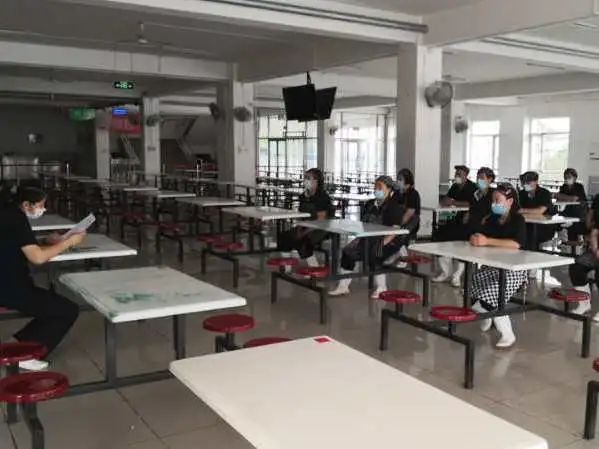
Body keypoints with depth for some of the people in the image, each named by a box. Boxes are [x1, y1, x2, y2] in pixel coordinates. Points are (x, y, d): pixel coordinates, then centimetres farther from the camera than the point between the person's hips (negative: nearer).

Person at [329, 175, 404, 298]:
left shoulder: (394, 206, -6)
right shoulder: (370, 204, 18)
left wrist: (383, 243, -24)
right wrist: (359, 237, 4)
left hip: (389, 241, -7)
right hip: (369, 238, 7)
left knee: (373, 254, -34)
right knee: (348, 251, -12)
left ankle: (381, 288, -14)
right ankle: (343, 286, -5)